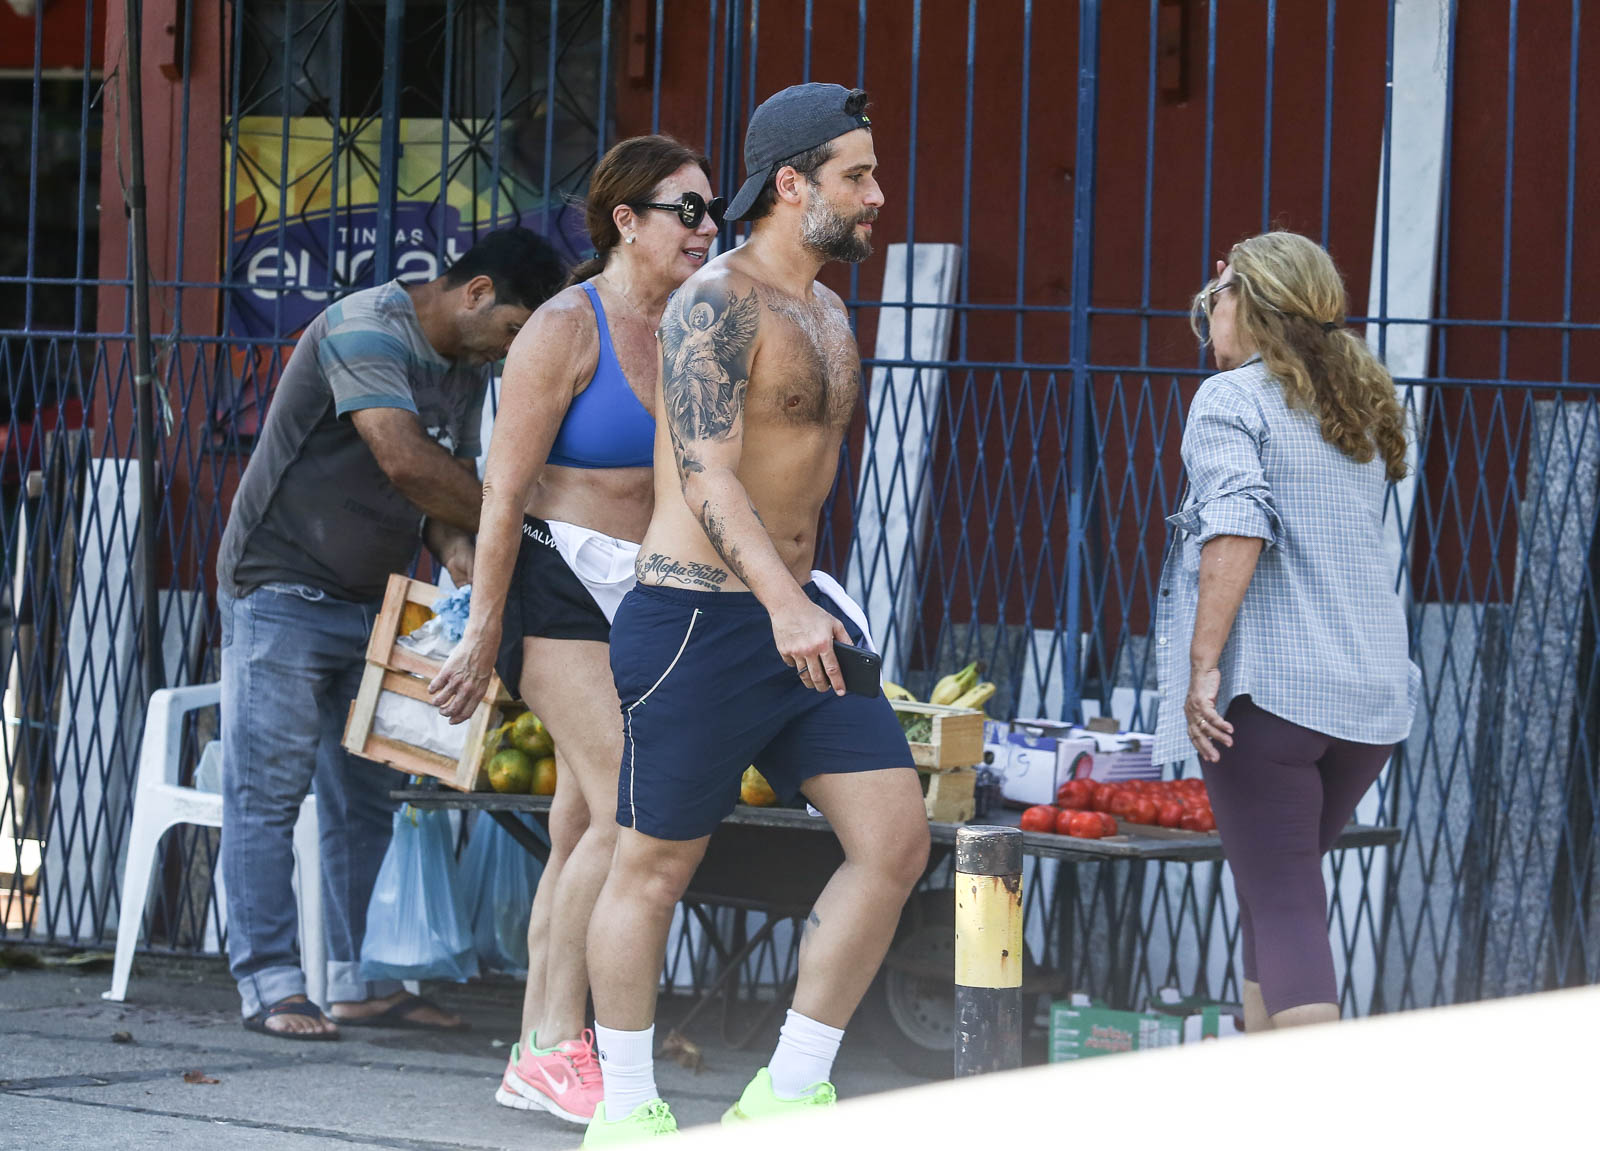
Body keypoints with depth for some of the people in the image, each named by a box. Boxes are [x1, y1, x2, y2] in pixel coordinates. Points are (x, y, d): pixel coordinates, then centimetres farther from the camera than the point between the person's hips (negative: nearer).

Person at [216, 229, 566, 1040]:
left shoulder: (466, 364, 11)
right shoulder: (367, 328, -19)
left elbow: (453, 473, 12)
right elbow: (404, 458, -30)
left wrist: (455, 547, -10)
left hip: (371, 605, 9)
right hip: (283, 596, -9)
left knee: (368, 801, 8)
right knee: (267, 794, -6)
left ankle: (360, 982, 12)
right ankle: (270, 986, -6)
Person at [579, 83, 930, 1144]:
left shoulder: (829, 317, 15)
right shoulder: (717, 303, -14)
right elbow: (707, 471, -25)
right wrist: (782, 603, -36)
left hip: (795, 612, 9)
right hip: (698, 620, -8)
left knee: (897, 841, -1)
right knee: (656, 867, 2)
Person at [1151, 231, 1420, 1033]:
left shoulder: (1230, 400, -4)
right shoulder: (1361, 407, 18)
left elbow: (1236, 525, -18)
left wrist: (1203, 662, -20)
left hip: (1269, 687, -7)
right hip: (1374, 692, 7)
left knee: (1282, 906, -7)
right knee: (1282, 887, 20)